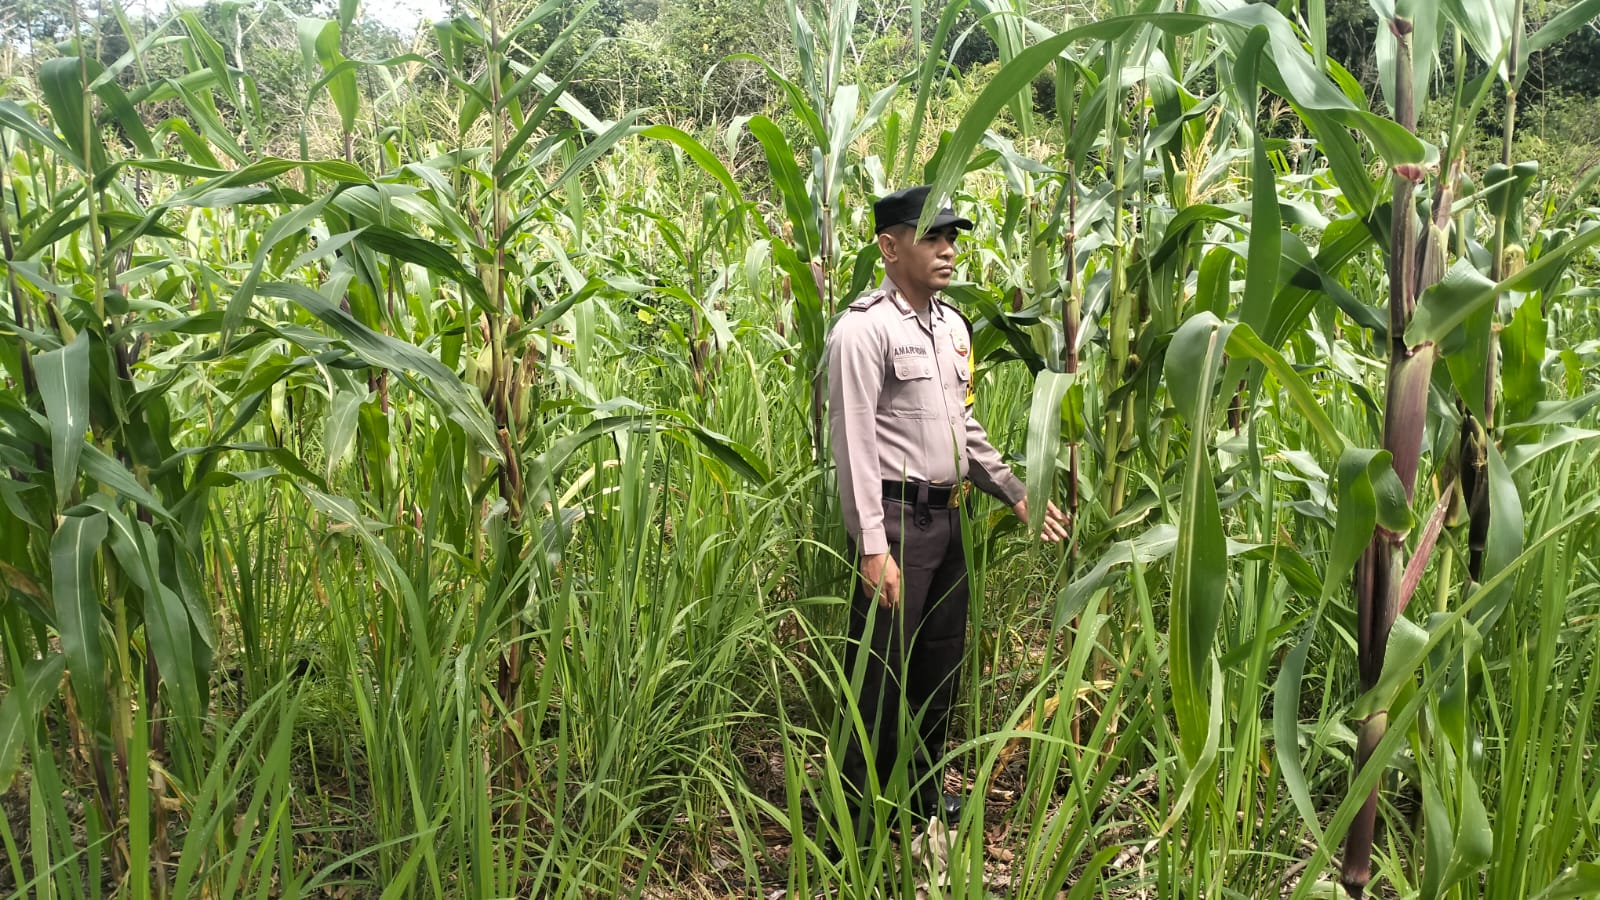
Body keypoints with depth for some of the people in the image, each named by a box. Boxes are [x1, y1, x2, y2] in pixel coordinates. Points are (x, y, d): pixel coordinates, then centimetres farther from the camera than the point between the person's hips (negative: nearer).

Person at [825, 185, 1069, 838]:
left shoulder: (952, 325, 13)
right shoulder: (863, 328, -13)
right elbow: (854, 444, -17)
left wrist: (1017, 495, 14)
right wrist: (873, 547, -21)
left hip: (945, 517, 8)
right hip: (894, 519, -8)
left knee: (940, 662, 17)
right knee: (879, 670, -1)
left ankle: (923, 788, 34)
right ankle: (858, 808, 14)